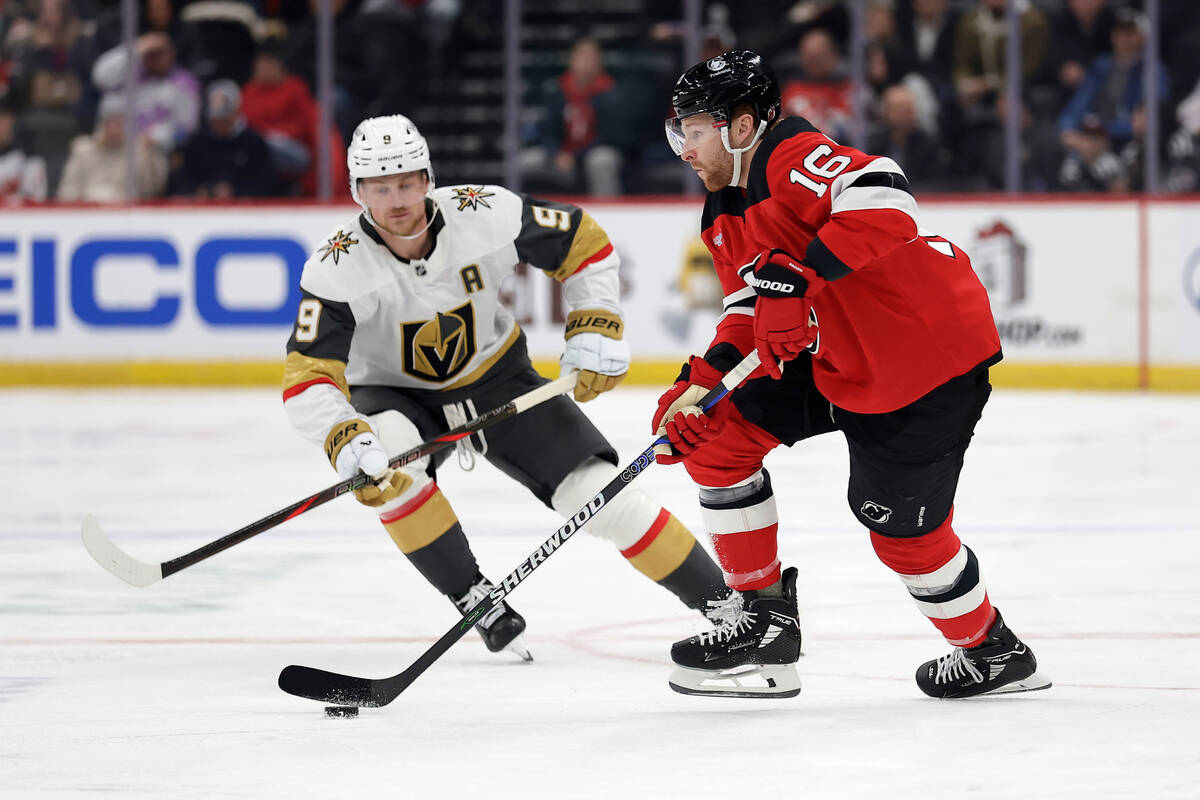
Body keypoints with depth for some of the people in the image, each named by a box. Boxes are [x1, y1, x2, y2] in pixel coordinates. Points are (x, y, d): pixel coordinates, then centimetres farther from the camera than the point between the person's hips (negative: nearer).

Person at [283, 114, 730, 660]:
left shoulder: (486, 216, -23)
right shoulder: (337, 270, -28)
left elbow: (583, 242, -6)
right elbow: (306, 383, -33)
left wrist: (596, 328, -13)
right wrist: (346, 440, -51)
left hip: (495, 377, 1)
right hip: (395, 398, -1)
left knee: (600, 494, -12)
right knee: (389, 458, -36)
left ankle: (722, 601, 4)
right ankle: (477, 601, -18)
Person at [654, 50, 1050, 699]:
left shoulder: (794, 158, -20)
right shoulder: (726, 217, 12)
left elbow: (882, 199, -36)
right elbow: (754, 310, 14)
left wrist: (795, 276, -41)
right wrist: (701, 381, -2)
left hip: (928, 353, -10)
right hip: (836, 361, 10)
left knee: (901, 526, 1)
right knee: (718, 433, 1)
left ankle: (992, 651, 27)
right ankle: (764, 619, 8)